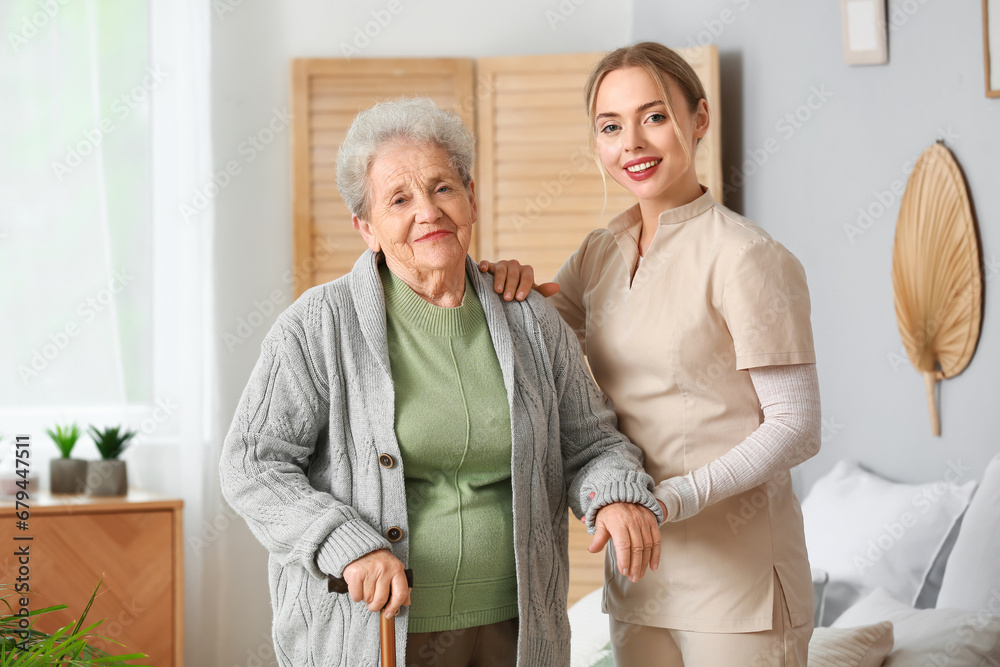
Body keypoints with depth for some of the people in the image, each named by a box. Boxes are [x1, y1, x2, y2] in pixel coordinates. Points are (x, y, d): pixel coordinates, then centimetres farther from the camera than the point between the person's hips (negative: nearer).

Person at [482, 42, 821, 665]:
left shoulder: (748, 258, -13)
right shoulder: (601, 253, 8)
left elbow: (797, 427, -13)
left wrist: (676, 498, -22)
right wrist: (505, 288, -4)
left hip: (738, 573, -6)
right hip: (638, 571, 6)